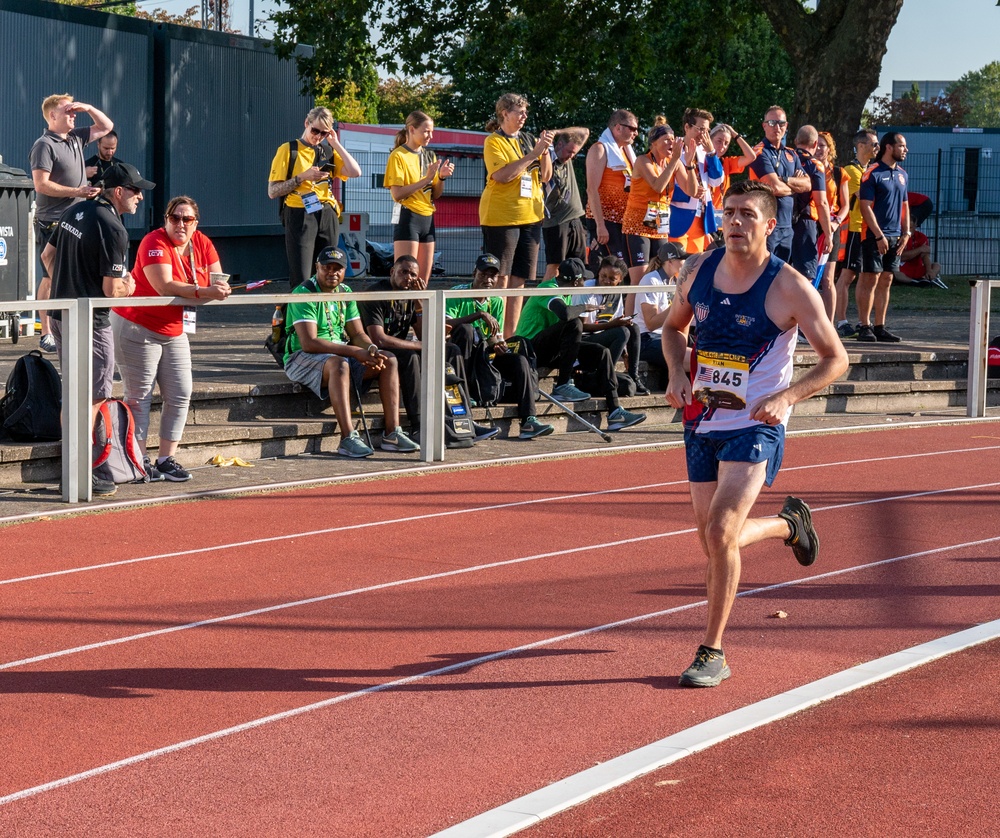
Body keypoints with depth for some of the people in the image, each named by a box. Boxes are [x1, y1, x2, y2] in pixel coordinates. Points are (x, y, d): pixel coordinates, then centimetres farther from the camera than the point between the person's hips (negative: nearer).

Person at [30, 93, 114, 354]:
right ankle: (46, 334, -2)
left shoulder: (76, 138, 14)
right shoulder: (44, 145, -10)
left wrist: (88, 108, 10)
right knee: (51, 278, -5)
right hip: (52, 222, -8)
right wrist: (77, 191, -17)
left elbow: (106, 126, 27)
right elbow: (41, 184, -17)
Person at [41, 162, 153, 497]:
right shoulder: (112, 229, -19)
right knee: (93, 397, -3)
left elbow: (47, 255, 18)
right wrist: (128, 287, 2)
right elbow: (112, 289, -19)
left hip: (60, 315, 9)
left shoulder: (74, 212, 8)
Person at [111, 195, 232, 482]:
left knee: (180, 395, 4)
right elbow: (165, 287, -30)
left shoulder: (202, 244, 2)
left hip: (174, 330, 7)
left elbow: (217, 283, -2)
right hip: (137, 327, -7)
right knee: (139, 396, -4)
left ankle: (167, 459, 12)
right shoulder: (155, 243, -18)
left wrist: (220, 288, -27)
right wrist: (203, 292, -38)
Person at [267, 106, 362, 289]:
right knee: (301, 280, -11)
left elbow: (355, 172, -1)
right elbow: (272, 192, -2)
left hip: (327, 217, 5)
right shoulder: (288, 150, 3)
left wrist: (335, 144, 1)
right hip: (300, 217, -4)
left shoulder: (329, 152, 15)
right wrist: (302, 177, -12)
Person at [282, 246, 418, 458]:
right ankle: (348, 439, -43)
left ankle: (391, 434, -13)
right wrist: (354, 351, -27)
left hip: (341, 354, 8)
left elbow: (357, 334, 10)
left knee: (389, 361, -8)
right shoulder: (304, 294, -14)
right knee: (339, 364, -39)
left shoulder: (345, 292, 11)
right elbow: (309, 343, -24)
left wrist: (371, 349, -16)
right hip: (302, 358, -8)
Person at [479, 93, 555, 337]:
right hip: (501, 217, -6)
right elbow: (502, 175, -19)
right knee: (500, 278, -7)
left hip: (530, 216, 6)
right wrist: (533, 154, -18)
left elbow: (545, 177, 12)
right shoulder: (494, 142, -5)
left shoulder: (529, 140, 12)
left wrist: (545, 151, -4)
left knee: (519, 278, 7)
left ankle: (511, 334, 11)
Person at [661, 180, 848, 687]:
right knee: (714, 541, 13)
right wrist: (677, 373, -2)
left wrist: (787, 397, -21)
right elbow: (674, 326, 18)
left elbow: (835, 359, -6)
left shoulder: (790, 288, -13)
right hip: (702, 423, 6)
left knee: (720, 532, -19)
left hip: (755, 427, -6)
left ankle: (713, 653, -7)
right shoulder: (699, 271, 0)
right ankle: (789, 524, 45)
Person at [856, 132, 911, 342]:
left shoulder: (902, 175, 14)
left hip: (895, 237, 7)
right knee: (870, 280, -6)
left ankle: (879, 327, 11)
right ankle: (865, 327, -3)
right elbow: (865, 207, -13)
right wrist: (879, 235, -16)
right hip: (875, 236, -7)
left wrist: (906, 232, 9)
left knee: (885, 282, 8)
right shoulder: (873, 174, -9)